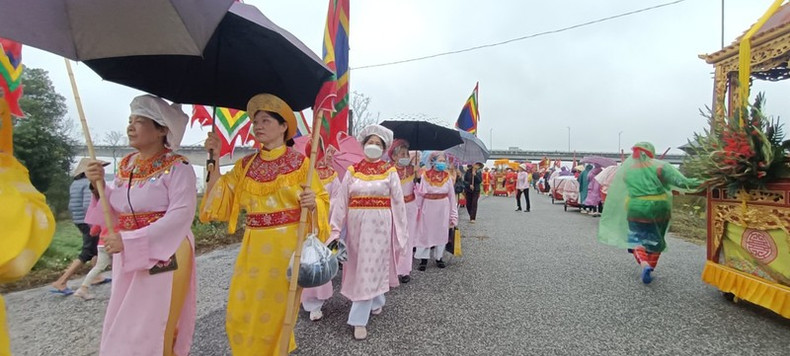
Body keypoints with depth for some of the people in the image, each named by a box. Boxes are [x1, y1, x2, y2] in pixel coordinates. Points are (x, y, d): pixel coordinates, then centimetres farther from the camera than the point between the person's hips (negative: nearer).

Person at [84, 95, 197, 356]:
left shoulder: (177, 167, -15)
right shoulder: (126, 165, 7)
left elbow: (181, 216, -24)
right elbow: (116, 211, 11)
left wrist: (129, 240, -25)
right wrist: (99, 186, -6)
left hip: (164, 256, -7)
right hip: (127, 257, 7)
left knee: (152, 329, 3)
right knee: (122, 327, 19)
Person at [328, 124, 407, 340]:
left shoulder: (390, 172, 0)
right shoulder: (352, 171, 5)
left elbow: (398, 203, -1)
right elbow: (341, 201, 2)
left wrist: (401, 231, -2)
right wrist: (335, 229, -3)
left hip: (380, 225, -3)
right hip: (356, 224, 3)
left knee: (370, 269, -1)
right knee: (361, 268, 15)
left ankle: (359, 319, 7)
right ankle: (377, 302, 39)